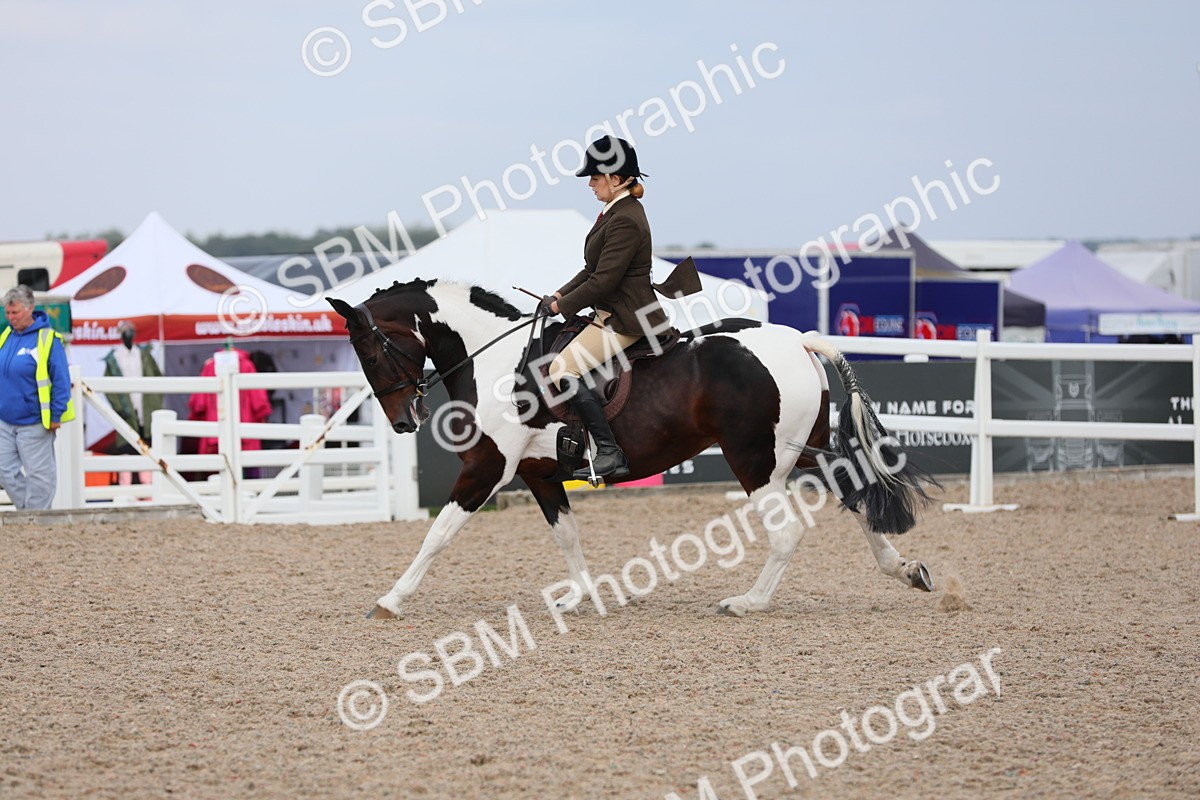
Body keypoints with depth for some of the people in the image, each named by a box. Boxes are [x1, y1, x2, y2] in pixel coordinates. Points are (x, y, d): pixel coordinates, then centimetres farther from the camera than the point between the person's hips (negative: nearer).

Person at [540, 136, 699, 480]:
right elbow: (594, 270, 19)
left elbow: (604, 280, -22)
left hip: (625, 319, -11)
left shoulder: (624, 221, -19)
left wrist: (562, 306, -13)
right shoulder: (617, 212, 13)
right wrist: (561, 295, 9)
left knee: (563, 369, -22)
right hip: (612, 313, 11)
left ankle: (609, 453, -22)